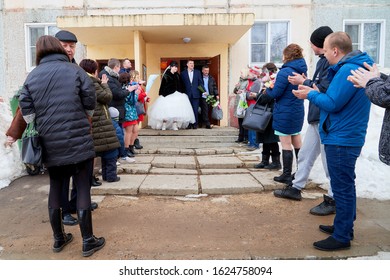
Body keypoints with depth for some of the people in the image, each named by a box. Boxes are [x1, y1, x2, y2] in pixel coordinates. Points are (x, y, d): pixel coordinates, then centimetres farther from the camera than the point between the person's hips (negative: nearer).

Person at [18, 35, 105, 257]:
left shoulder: (32, 76, 6)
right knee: (82, 188, 3)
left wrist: (42, 131, 18)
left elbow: (27, 111, 4)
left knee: (56, 188, 16)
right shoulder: (75, 71, -2)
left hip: (50, 143, 4)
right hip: (78, 140, -3)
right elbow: (90, 105, -2)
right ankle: (88, 241, 9)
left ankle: (59, 238, 27)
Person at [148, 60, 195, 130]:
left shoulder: (177, 76, 10)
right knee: (165, 110, -2)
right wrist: (161, 94, -7)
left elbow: (180, 86, 13)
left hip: (176, 94, 4)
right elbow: (162, 86, -3)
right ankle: (164, 125, 9)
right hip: (167, 95, -4)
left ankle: (175, 125, 6)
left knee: (176, 110, -1)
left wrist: (181, 93, 6)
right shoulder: (166, 75, -3)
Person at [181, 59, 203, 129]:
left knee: (195, 110, 0)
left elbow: (201, 82, 10)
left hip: (195, 94, 1)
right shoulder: (183, 73, 7)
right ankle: (188, 124, 8)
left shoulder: (198, 72, 11)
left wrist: (200, 91, 0)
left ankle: (195, 124, 7)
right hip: (187, 94, 0)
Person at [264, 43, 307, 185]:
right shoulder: (302, 71, 9)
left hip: (284, 113, -8)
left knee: (286, 144, -1)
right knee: (297, 143, 15)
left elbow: (274, 94, -16)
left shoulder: (285, 72, -17)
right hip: (298, 111, 8)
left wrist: (268, 89, 6)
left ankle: (286, 175, 6)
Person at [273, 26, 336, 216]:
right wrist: (306, 81, 1)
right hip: (316, 117, 10)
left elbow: (324, 89, -23)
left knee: (329, 160, 1)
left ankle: (333, 199, 15)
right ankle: (295, 188, 30)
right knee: (305, 154, 16)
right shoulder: (323, 60, 14)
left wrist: (303, 82, -10)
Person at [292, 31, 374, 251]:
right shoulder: (354, 66, 14)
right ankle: (344, 226, 34)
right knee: (345, 185, 19)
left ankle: (342, 237, 10)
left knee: (342, 188, -2)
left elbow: (332, 103, -21)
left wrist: (311, 95, -7)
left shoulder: (348, 70, -19)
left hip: (342, 139, -11)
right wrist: (315, 92, 4)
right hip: (346, 136, 11)